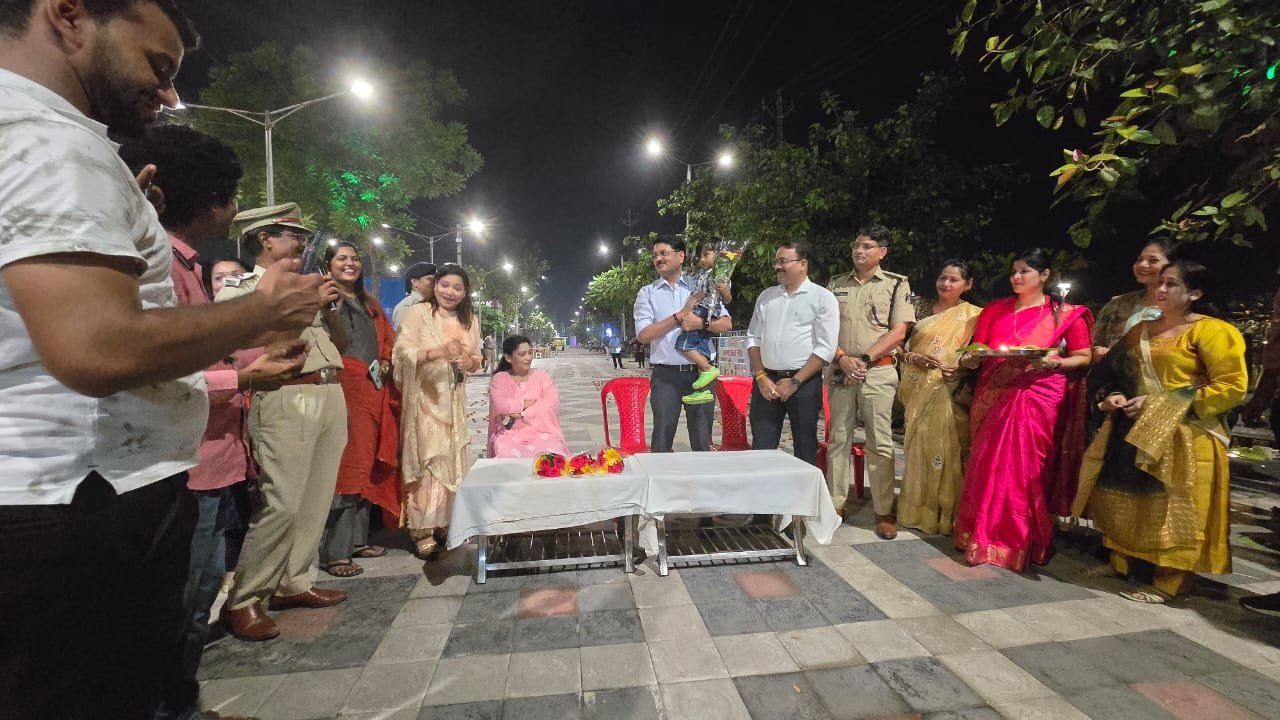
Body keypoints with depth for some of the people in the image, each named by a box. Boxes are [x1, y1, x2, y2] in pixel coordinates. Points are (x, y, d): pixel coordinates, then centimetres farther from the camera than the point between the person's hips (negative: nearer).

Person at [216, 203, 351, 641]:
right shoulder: (238, 287, 1)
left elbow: (341, 344, 19)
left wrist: (331, 306, 7)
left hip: (331, 395, 7)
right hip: (287, 399, -7)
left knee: (316, 500, 9)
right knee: (283, 504, -11)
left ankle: (292, 584, 21)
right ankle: (243, 601, 5)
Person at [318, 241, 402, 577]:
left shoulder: (372, 304, 21)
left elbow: (388, 340, 23)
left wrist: (386, 363, 6)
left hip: (373, 394, 7)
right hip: (340, 392, -7)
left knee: (365, 467, 11)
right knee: (344, 470, -8)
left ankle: (357, 539, 23)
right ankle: (333, 552, 0)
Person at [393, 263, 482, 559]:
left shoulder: (470, 319, 11)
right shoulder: (418, 313, -4)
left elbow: (477, 359, 13)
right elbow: (402, 351, -14)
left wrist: (468, 361, -9)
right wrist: (438, 351, -28)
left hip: (454, 401, 5)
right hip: (425, 399, -5)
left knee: (452, 460, 8)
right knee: (427, 460, -6)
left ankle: (445, 521, 21)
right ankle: (421, 529, 4)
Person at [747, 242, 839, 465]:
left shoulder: (823, 297, -1)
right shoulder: (766, 296, 13)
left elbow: (825, 348, -8)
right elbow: (753, 338, 12)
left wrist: (794, 382, -12)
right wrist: (762, 377, -1)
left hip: (804, 382, -4)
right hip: (766, 381, 4)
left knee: (805, 450, 7)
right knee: (761, 449, 6)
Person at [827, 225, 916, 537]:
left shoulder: (897, 284, 5)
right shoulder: (835, 284, 12)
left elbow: (898, 331, -4)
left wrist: (864, 359, -12)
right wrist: (842, 358, -9)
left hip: (878, 372, -2)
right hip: (840, 371, 3)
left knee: (880, 443, 0)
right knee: (838, 439, 6)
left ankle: (884, 511, 10)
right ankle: (835, 504, 16)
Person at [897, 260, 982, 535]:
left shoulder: (974, 315, 5)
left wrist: (963, 369, -16)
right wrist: (913, 358, -8)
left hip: (951, 393, -3)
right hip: (920, 391, 3)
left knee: (945, 448, -4)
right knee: (918, 447, 6)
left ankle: (945, 513, 9)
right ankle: (917, 510, 17)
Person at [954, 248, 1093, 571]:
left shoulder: (1066, 314, 6)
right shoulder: (994, 310, 14)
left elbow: (1084, 358, 3)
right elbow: (977, 353, 16)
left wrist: (1054, 363, -16)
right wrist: (970, 359, -6)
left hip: (1038, 397, -3)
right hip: (993, 397, 3)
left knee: (1025, 469, -3)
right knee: (987, 466, 3)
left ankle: (1020, 543, 11)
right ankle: (980, 536, 14)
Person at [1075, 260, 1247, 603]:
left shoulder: (1211, 331, -6)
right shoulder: (1142, 330, 13)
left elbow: (1232, 386, -13)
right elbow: (1111, 371, 18)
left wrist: (1161, 404, -18)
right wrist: (1111, 396, -3)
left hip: (1182, 438, -7)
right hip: (1133, 432, 7)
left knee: (1172, 510, -2)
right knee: (1125, 500, 12)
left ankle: (1168, 583, 10)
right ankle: (1121, 562, 25)